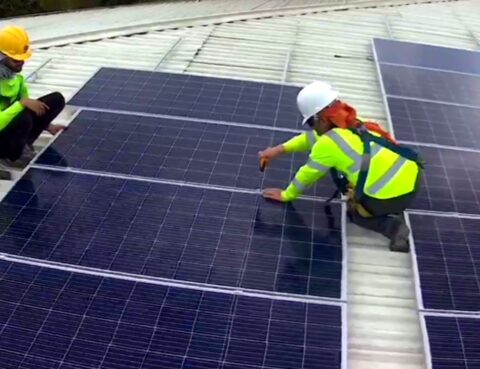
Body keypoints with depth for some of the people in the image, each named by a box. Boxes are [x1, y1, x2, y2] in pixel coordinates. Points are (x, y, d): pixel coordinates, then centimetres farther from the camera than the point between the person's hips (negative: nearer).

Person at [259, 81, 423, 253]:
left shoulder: (328, 143, -8)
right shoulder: (352, 125, 14)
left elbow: (307, 175, 7)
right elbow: (312, 138, 27)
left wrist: (286, 195, 25)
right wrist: (279, 149, 30)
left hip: (391, 196, -8)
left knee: (354, 211, 24)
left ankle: (391, 226, 0)